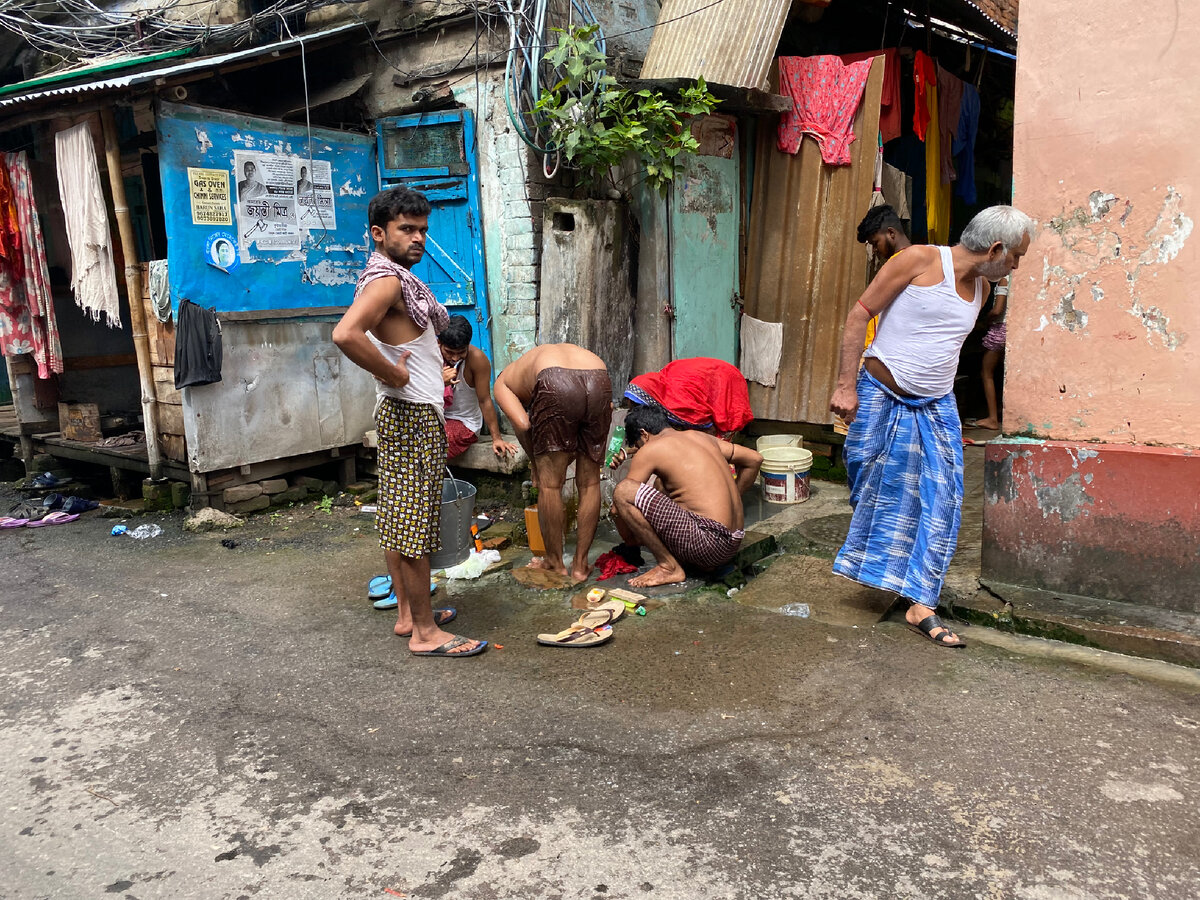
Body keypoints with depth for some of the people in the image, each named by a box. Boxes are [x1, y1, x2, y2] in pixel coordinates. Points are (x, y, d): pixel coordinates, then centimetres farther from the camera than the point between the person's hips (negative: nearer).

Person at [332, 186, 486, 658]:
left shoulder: (397, 278, 17)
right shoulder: (386, 279, -16)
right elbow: (345, 334, -33)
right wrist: (394, 374, -22)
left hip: (403, 413, 11)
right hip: (412, 416, -11)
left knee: (397, 519, 15)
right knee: (415, 526, -5)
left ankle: (407, 613, 26)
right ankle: (425, 632, 3)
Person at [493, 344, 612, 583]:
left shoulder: (503, 382, 30)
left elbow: (522, 424, 9)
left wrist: (536, 464, 25)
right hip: (600, 381, 4)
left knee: (550, 484, 14)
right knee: (589, 483, 18)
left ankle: (555, 562, 28)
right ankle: (580, 564, 27)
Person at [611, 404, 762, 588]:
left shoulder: (651, 449, -2)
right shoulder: (701, 436, 18)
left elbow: (617, 508, 2)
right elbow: (754, 459, 27)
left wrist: (632, 541, 19)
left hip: (707, 543, -9)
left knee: (623, 491, -12)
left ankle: (669, 568, -5)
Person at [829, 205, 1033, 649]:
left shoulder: (980, 288, 10)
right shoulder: (920, 261, -11)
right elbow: (860, 314, -11)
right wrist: (846, 385, -15)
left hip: (936, 408, 6)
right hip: (881, 397, -5)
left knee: (940, 501, -3)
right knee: (875, 492, 7)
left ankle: (921, 603, 2)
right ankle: (867, 567, 33)